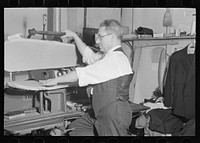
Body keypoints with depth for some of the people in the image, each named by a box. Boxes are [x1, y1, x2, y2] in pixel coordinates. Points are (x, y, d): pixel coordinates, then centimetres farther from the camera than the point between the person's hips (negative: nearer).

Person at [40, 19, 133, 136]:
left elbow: (81, 74, -17)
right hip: (100, 114, 10)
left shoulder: (116, 59, -19)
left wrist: (56, 80, -10)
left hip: (114, 116, -10)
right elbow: (89, 56, 26)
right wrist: (74, 36, 28)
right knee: (74, 129, 11)